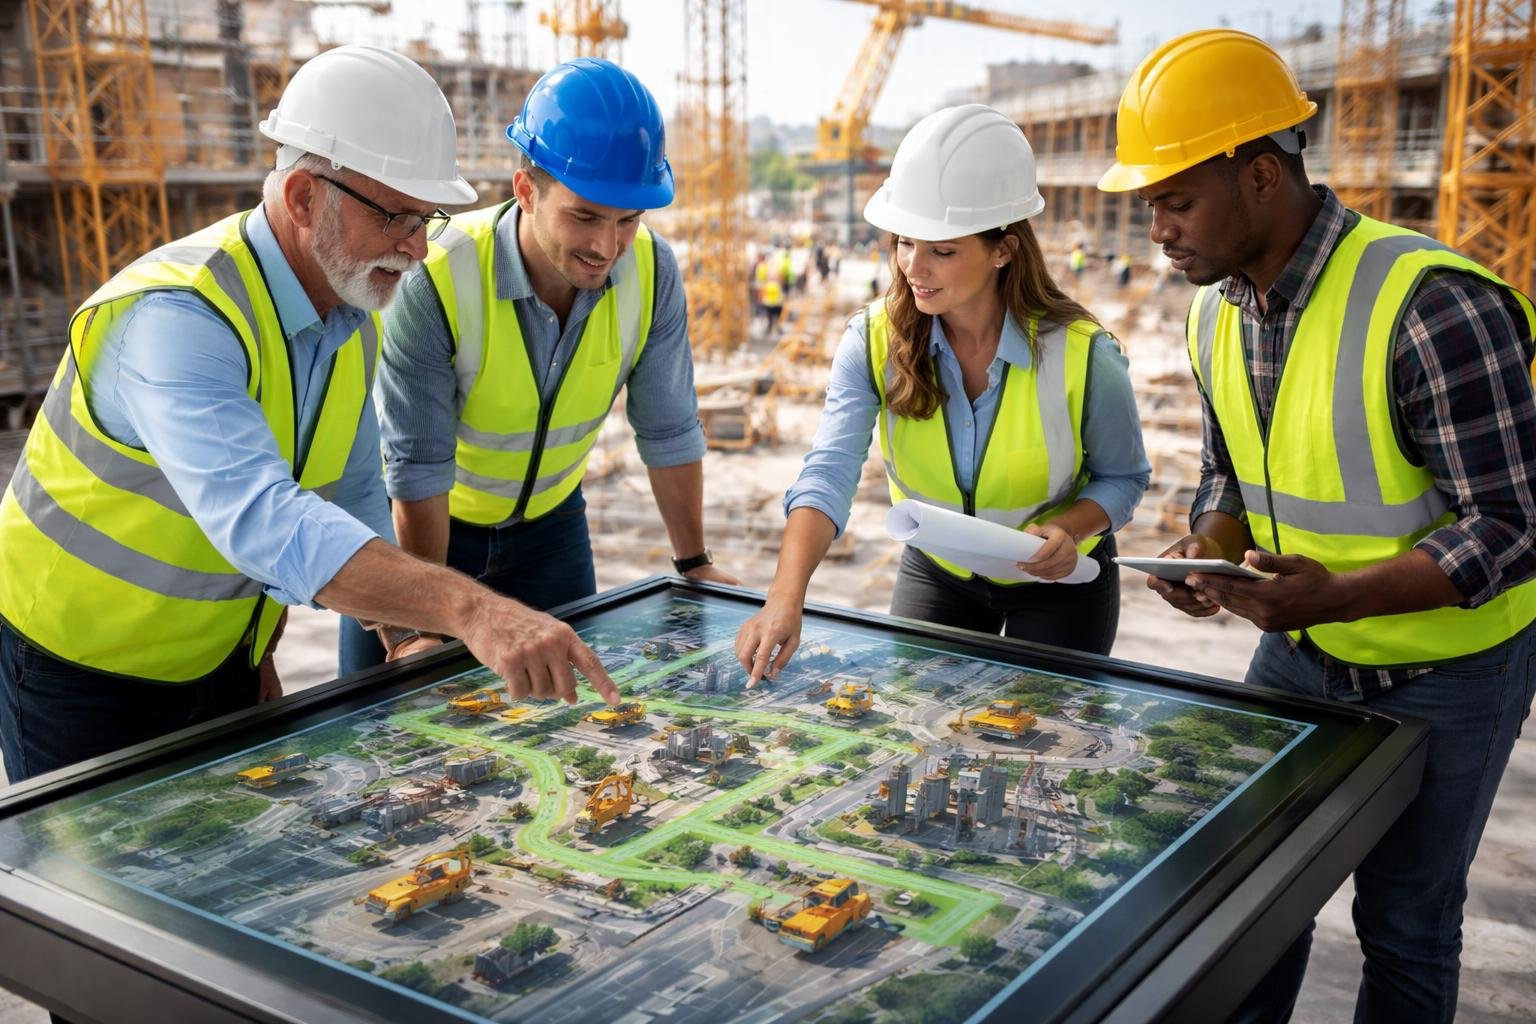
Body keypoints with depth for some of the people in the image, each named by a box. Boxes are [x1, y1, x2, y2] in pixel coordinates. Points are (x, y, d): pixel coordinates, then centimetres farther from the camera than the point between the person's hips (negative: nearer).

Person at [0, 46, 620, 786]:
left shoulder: (354, 319, -5)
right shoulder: (178, 316, -31)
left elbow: (352, 497, 8)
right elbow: (257, 520, -47)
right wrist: (468, 610, -57)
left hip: (220, 660, 7)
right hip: (84, 669, -6)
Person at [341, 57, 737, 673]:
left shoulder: (651, 270, -19)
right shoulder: (435, 281, -31)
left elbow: (669, 431, -7)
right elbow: (418, 470, -25)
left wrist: (695, 562, -1)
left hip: (550, 523, 3)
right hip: (422, 526, -3)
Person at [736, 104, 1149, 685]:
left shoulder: (1083, 355, -24)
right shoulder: (874, 341, -20)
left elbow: (1123, 478, -8)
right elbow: (827, 477, -31)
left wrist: (1069, 530, -30)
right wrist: (786, 598, -47)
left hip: (1059, 583, -2)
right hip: (936, 572, 2)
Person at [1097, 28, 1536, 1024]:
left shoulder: (1432, 305, -29)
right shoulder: (1219, 312, -5)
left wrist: (1340, 595, -37)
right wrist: (1212, 550, -13)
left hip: (1447, 661, -6)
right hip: (1302, 648, 6)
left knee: (1404, 919, 11)